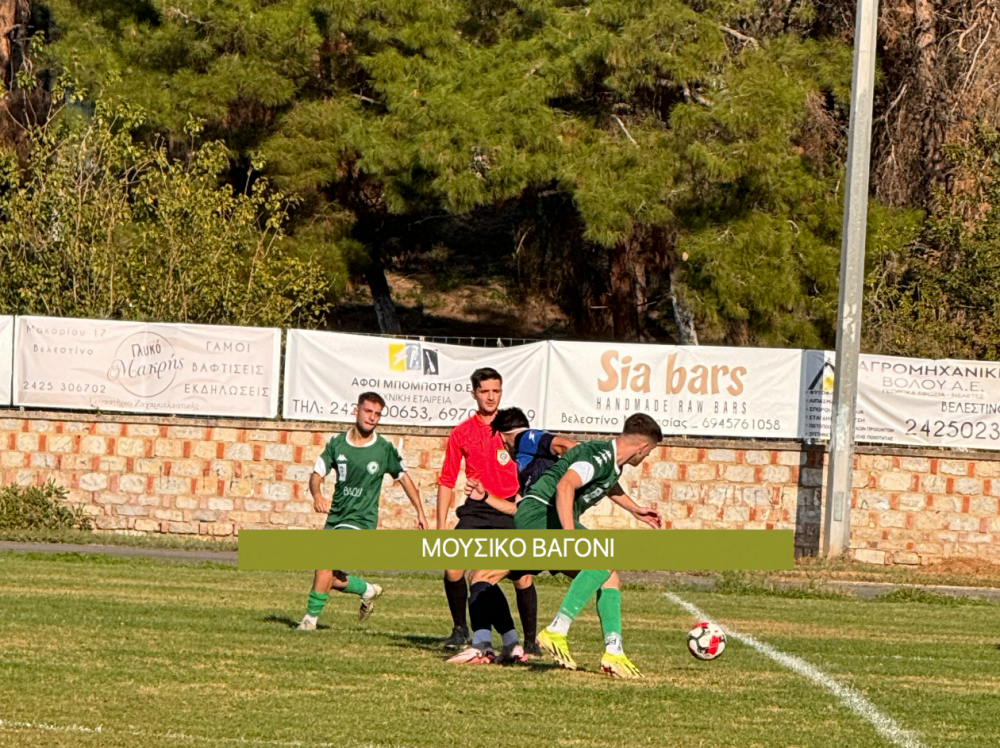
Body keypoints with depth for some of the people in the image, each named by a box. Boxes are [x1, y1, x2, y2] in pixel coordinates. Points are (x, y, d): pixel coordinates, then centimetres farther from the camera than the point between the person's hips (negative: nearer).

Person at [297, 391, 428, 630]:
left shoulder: (384, 450, -6)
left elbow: (403, 478, 7)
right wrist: (317, 495, -20)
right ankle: (368, 590, 36)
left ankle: (311, 617, -13)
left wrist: (420, 512, 9)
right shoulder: (337, 444, 1)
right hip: (336, 516, 5)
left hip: (361, 519, -5)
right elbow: (317, 474, 2)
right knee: (330, 579, 7)